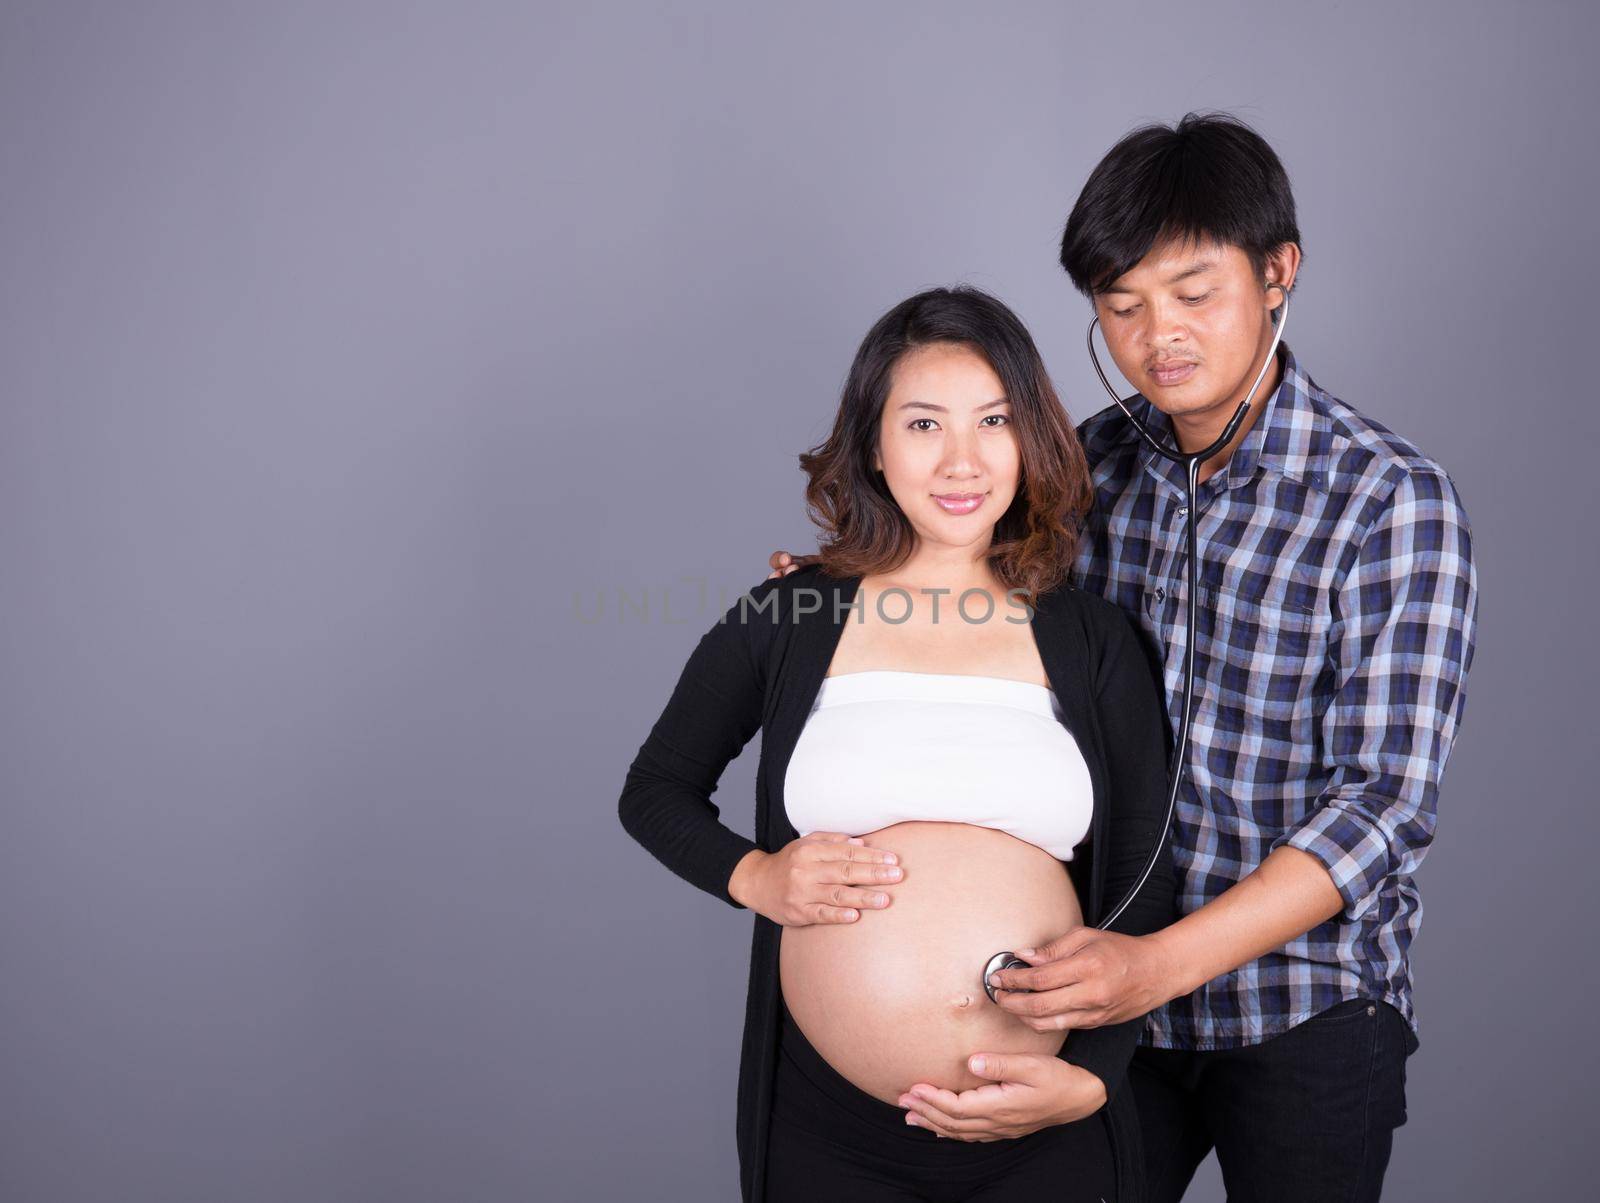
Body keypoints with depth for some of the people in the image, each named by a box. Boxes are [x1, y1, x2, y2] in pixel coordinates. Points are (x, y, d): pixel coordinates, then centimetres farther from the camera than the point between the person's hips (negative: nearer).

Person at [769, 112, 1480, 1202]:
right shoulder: (1097, 461, -2)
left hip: (1305, 1005, -4)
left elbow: (1387, 799, -21)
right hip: (1110, 988, 4)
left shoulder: (1394, 499, -16)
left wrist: (1163, 962, -30)